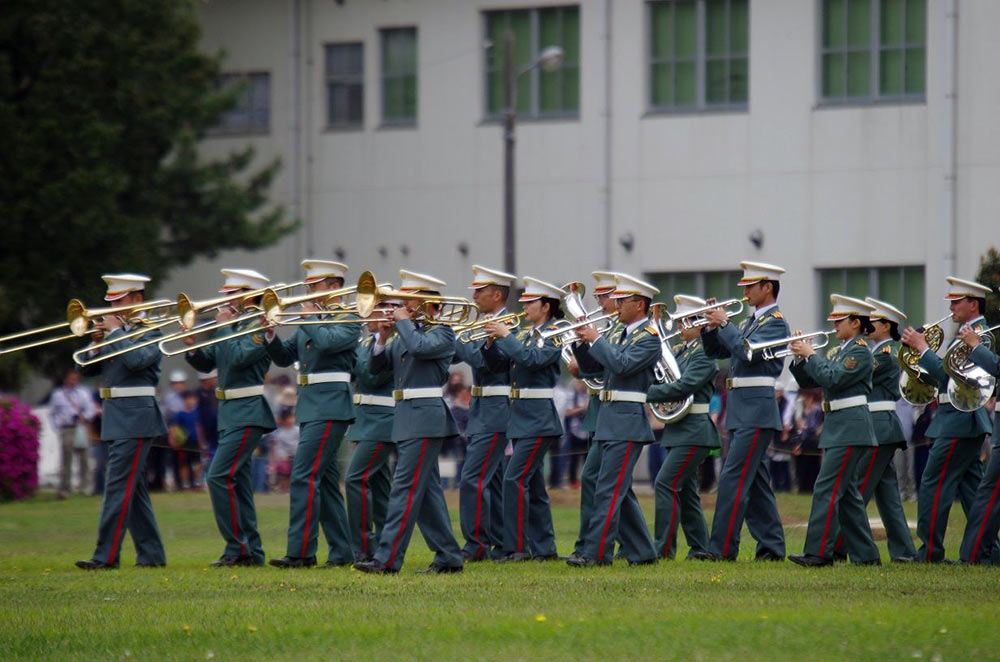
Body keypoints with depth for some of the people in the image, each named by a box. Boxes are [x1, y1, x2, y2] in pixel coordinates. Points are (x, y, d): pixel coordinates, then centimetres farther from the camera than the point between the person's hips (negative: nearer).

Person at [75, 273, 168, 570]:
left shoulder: (150, 331, -6)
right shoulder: (115, 330, 16)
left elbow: (136, 360, -24)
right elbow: (89, 368, 13)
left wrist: (115, 331, -15)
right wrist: (98, 341, -4)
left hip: (135, 417, -9)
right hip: (115, 419, 9)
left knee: (118, 485, -12)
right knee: (133, 488, 10)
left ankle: (106, 555, -14)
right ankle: (151, 554, 14)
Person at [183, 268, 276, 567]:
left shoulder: (260, 326, -11)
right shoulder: (233, 326, 16)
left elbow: (239, 357, -25)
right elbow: (207, 364, 17)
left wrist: (225, 326, -15)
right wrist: (192, 346, -2)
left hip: (248, 413, -9)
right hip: (230, 414, 9)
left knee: (219, 477, -15)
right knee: (236, 482, 9)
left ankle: (237, 546, -12)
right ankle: (251, 551, 12)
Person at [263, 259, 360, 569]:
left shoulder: (349, 320, -5)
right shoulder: (310, 320, 18)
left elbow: (327, 341, -24)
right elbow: (285, 357, 16)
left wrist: (310, 318, -10)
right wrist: (270, 334, -1)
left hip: (330, 406, -9)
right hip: (309, 406, 9)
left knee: (305, 476, -15)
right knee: (324, 479, 9)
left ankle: (300, 551, -17)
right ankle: (341, 552, 12)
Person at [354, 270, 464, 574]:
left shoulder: (442, 333, -6)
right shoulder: (405, 333, 18)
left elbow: (419, 346, -27)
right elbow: (376, 366, 14)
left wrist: (404, 322, -12)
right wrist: (382, 337, -1)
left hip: (425, 418, -9)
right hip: (405, 417, 9)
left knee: (405, 487, -12)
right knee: (427, 490, 10)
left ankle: (388, 558, -16)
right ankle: (449, 557, 14)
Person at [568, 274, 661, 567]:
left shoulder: (649, 338, -8)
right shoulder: (620, 335, 18)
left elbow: (622, 365, -22)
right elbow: (589, 365, 17)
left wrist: (596, 339, -15)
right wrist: (582, 341, 1)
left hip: (627, 421, -9)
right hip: (609, 421, 9)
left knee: (609, 489, -11)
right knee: (620, 491, 10)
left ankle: (596, 552, -12)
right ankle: (641, 552, 15)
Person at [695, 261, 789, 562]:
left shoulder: (775, 322, -9)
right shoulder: (752, 321, 19)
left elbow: (748, 351, -24)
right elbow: (715, 351, 20)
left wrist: (724, 324, -15)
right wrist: (710, 326, 3)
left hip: (757, 410, -10)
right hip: (741, 410, 10)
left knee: (733, 477, -12)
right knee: (754, 480, 11)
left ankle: (722, 548, -14)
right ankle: (772, 546, 14)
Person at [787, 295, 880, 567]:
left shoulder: (861, 351, -9)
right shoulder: (836, 352, 17)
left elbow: (833, 379, -21)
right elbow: (808, 382, 16)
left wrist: (810, 354, -12)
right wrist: (800, 357, 1)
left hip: (851, 427, -10)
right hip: (836, 427, 10)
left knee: (826, 488, -13)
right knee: (846, 492, 9)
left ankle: (818, 552, -15)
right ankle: (865, 554, 12)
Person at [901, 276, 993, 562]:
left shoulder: (976, 335, -16)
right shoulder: (971, 333, 16)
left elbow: (948, 373, -23)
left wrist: (922, 347, -17)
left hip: (959, 421, -11)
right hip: (968, 420, 11)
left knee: (934, 484, -7)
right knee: (970, 485, 12)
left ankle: (929, 552, -4)